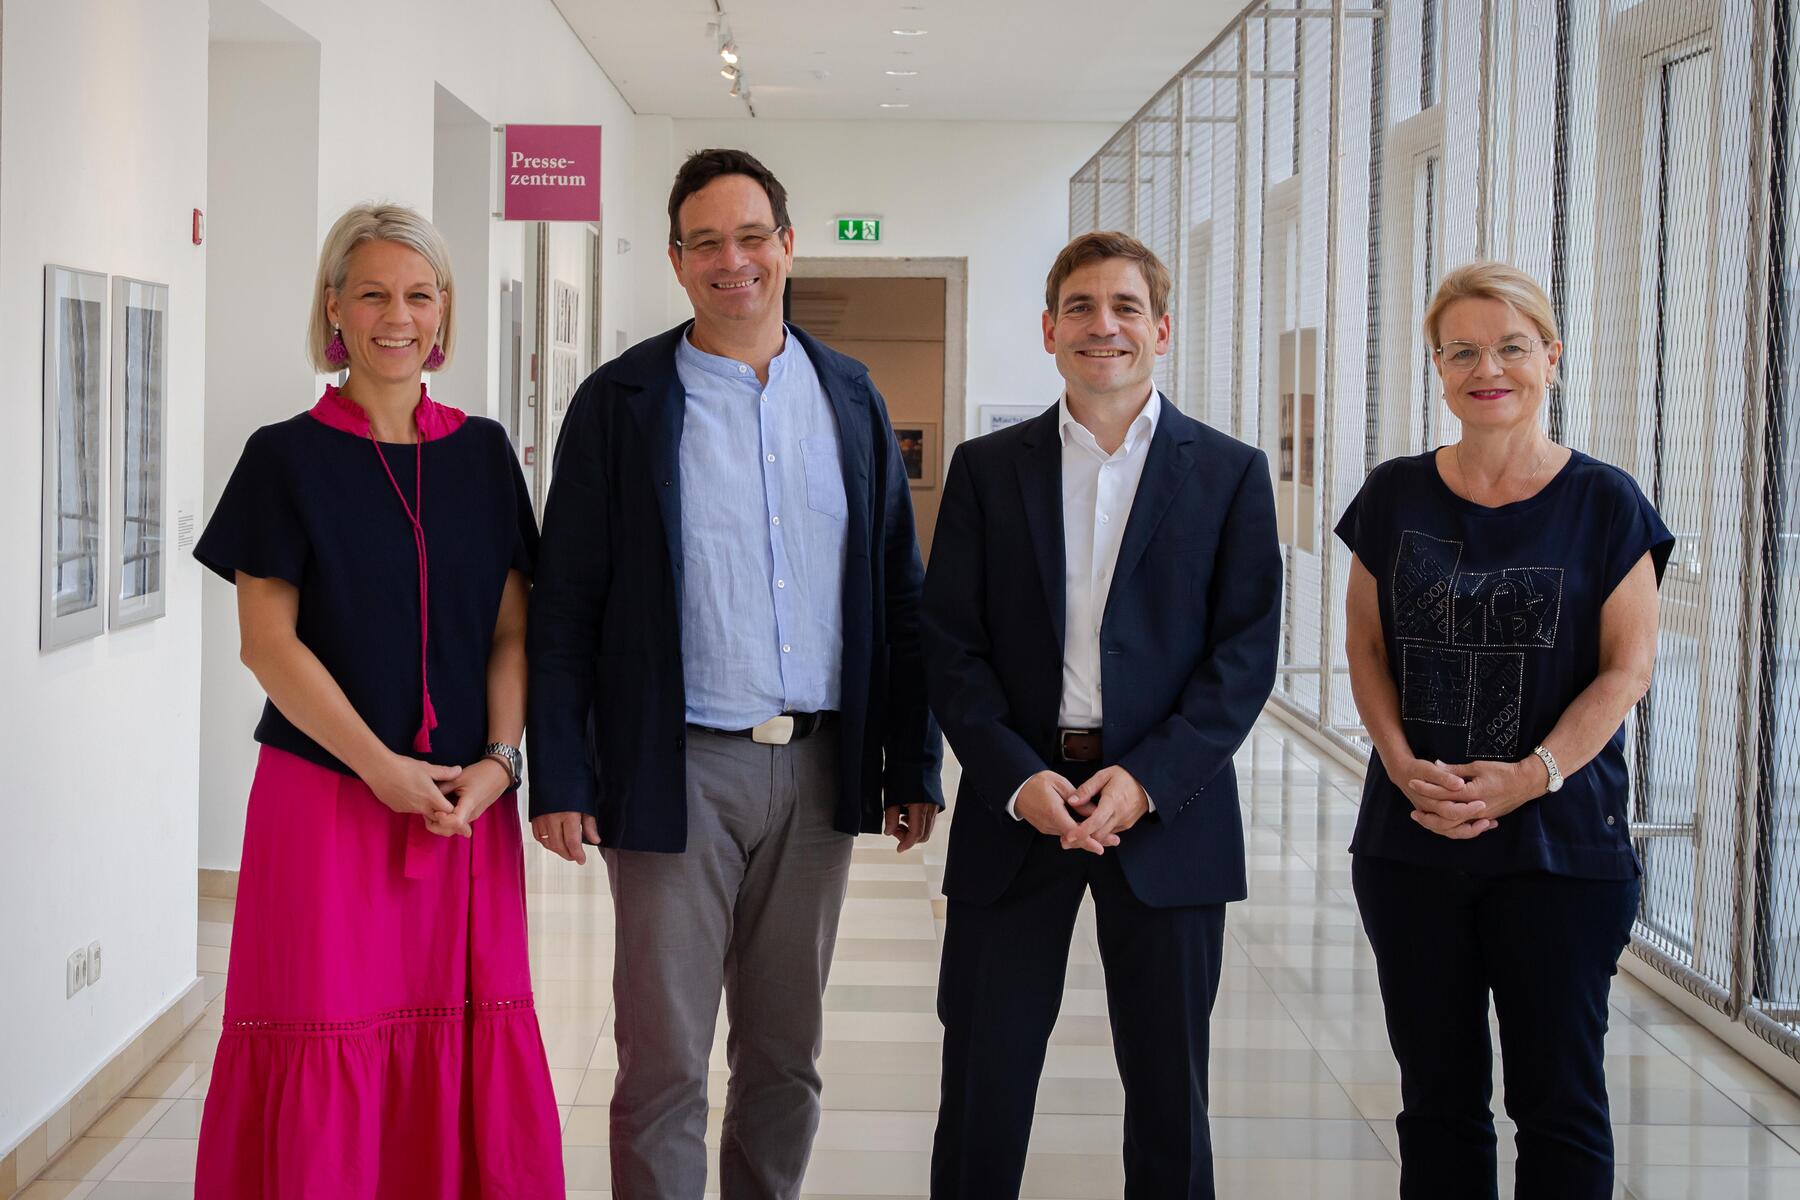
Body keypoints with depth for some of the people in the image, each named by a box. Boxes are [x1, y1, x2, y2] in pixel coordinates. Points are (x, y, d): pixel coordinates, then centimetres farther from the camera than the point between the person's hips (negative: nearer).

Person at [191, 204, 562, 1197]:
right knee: (327, 1037, -2)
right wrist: (381, 767, -13)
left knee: (467, 1033, 4)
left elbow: (511, 630, 8)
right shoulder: (288, 456, 0)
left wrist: (498, 761, -7)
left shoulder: (481, 453, 9)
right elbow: (268, 640, -5)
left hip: (467, 801, 3)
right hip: (326, 796, -3)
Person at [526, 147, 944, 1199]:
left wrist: (914, 764, 6)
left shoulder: (849, 396, 9)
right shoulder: (622, 401, -1)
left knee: (788, 1055, 13)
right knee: (664, 1062, 1)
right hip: (680, 771, -3)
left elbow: (899, 592, 10)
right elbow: (565, 606, -2)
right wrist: (559, 779, -9)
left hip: (819, 767, 3)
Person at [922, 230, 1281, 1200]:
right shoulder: (987, 469, 7)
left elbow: (1245, 653, -1)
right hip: (1015, 805, 1)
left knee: (1169, 1092, 8)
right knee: (983, 1087, 4)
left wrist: (1148, 778, -13)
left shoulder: (1230, 474, 4)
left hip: (1168, 811, 0)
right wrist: (1018, 777, -12)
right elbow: (949, 647, 2)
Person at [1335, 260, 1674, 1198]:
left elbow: (1627, 666, -5)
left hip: (1561, 842, -2)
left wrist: (1534, 774, -19)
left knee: (1558, 1101, 3)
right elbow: (1367, 646, 7)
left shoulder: (1603, 503, -2)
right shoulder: (1396, 497, 5)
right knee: (1438, 1097, 11)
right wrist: (1404, 763, -10)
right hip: (1410, 842, 3)